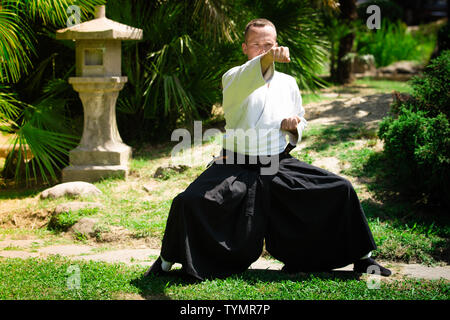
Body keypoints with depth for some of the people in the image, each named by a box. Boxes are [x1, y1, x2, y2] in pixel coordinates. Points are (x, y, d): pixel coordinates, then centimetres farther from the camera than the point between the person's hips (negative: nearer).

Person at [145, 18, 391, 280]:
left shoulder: (288, 83, 11)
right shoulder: (234, 79, -4)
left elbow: (301, 124, 24)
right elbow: (243, 83, -31)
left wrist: (293, 127, -2)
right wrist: (267, 60, -51)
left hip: (281, 167, 3)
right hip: (238, 168, -3)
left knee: (341, 190, -8)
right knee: (188, 202, -24)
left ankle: (362, 259, 12)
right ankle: (167, 261, 2)